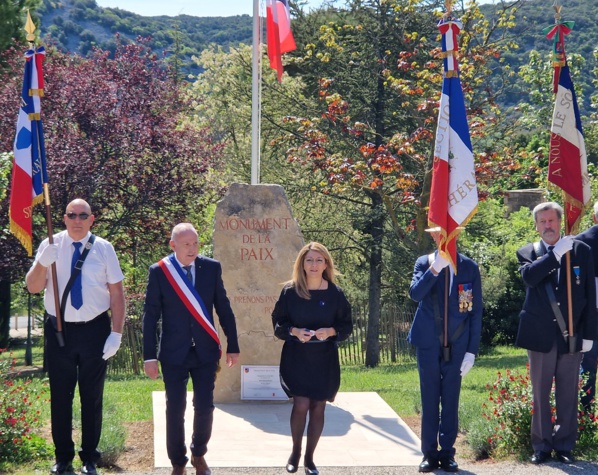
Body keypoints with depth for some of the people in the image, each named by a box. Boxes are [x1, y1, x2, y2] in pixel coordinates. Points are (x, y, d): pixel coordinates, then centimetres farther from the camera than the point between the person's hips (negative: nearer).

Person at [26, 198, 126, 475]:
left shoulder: (103, 249, -3)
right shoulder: (51, 246, -1)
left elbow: (117, 292, -2)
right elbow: (32, 287, -5)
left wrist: (116, 333, -7)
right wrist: (43, 261, -24)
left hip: (95, 329, -1)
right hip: (58, 329, 1)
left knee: (92, 397, 9)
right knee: (60, 396, 8)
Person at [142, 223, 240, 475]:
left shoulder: (212, 268, 0)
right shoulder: (159, 271, -6)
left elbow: (224, 309, 5)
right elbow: (150, 315, -4)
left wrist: (233, 346, 6)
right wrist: (150, 356, -6)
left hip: (205, 351, 2)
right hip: (174, 353, -1)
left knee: (204, 408, 3)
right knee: (175, 410, 4)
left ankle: (199, 454, 28)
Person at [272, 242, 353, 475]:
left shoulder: (335, 293, -2)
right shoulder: (290, 291, -3)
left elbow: (346, 325, 4)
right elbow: (278, 322, 3)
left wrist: (330, 331, -16)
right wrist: (294, 331, -16)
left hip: (324, 359, 1)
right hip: (296, 357, -1)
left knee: (318, 408, 4)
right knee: (301, 405, -11)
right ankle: (295, 451, 14)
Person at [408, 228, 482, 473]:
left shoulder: (469, 267, 1)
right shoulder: (424, 263, 3)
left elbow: (476, 311, 1)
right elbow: (415, 294, -15)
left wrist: (472, 350, -4)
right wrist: (435, 268, -27)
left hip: (456, 344, 0)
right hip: (428, 342, 0)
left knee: (450, 399, 4)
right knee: (429, 399, 5)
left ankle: (447, 453, 12)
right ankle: (429, 453, 11)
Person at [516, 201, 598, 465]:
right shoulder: (527, 253, 6)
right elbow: (529, 277, -17)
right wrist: (556, 253, -21)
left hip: (571, 335, 0)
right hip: (540, 335, 0)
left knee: (568, 394, 4)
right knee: (540, 394, 6)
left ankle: (564, 445, 13)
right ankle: (542, 446, 14)